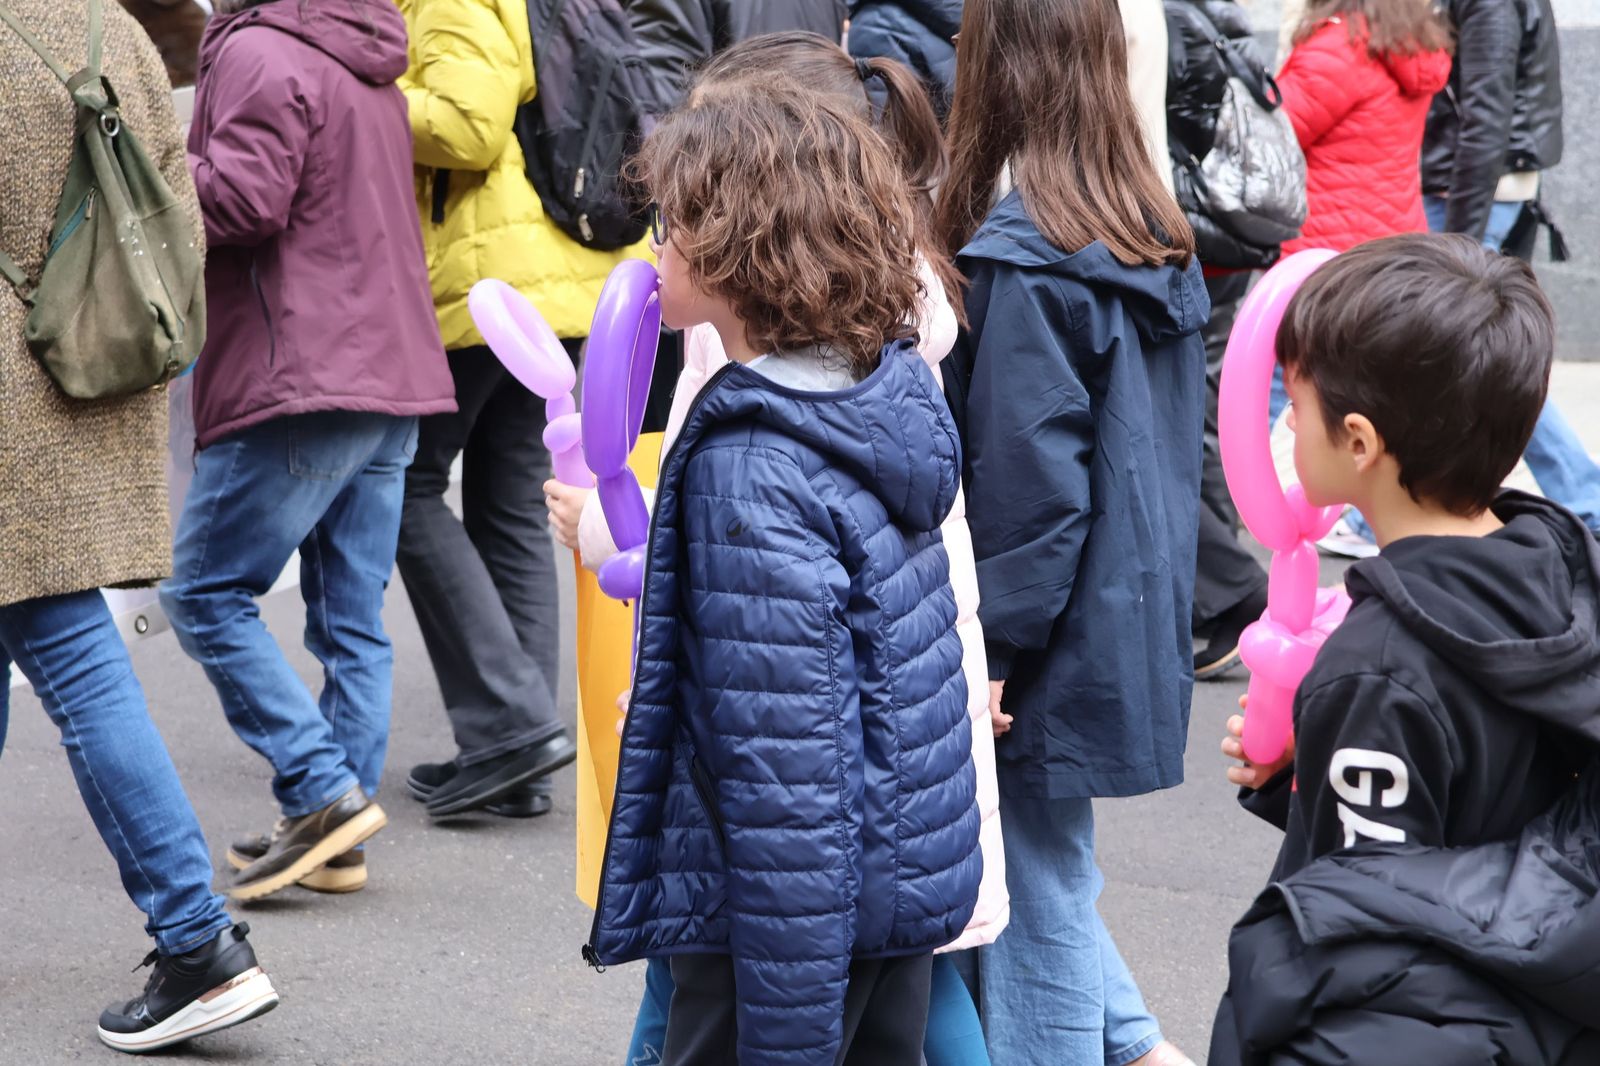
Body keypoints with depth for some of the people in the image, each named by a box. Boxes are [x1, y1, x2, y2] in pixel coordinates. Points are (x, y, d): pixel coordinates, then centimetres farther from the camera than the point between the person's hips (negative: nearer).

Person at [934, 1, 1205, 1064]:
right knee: (1051, 872, 22)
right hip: (1138, 615, 8)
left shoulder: (1028, 261, -19)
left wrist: (993, 644, -14)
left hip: (1059, 645, -8)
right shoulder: (1158, 238, 5)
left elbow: (1031, 477, -20)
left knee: (1039, 895, 4)